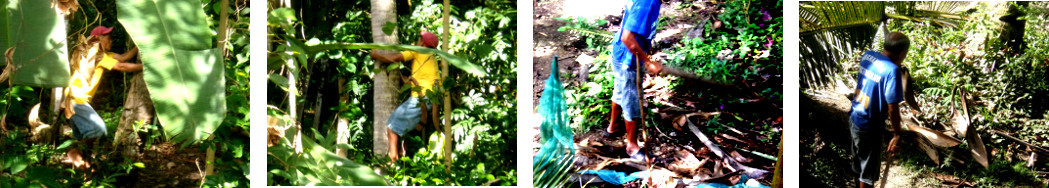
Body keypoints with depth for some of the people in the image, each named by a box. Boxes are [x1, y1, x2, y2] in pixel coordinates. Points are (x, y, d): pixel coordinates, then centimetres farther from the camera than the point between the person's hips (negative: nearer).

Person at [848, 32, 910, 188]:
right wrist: (897, 136, -18)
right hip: (869, 128, -7)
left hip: (854, 118, 7)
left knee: (859, 165, 27)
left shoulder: (867, 56, -2)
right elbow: (892, 108, -26)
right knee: (869, 171, 10)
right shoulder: (892, 71, -25)